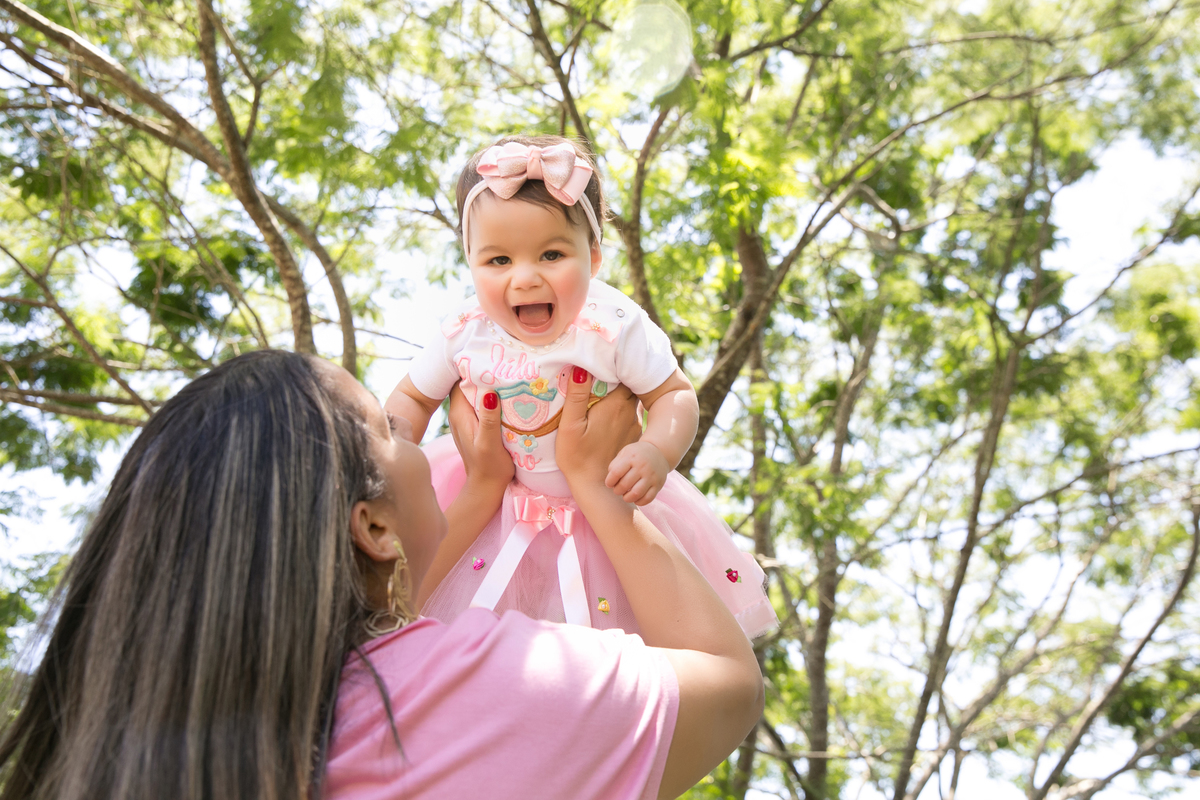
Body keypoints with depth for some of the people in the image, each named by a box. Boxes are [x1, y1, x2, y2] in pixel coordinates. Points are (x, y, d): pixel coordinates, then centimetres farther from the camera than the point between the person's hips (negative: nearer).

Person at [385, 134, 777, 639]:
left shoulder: (615, 328, -25)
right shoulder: (465, 334, -17)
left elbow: (675, 396, -16)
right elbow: (413, 397, -1)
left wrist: (657, 453, -37)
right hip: (493, 500, 2)